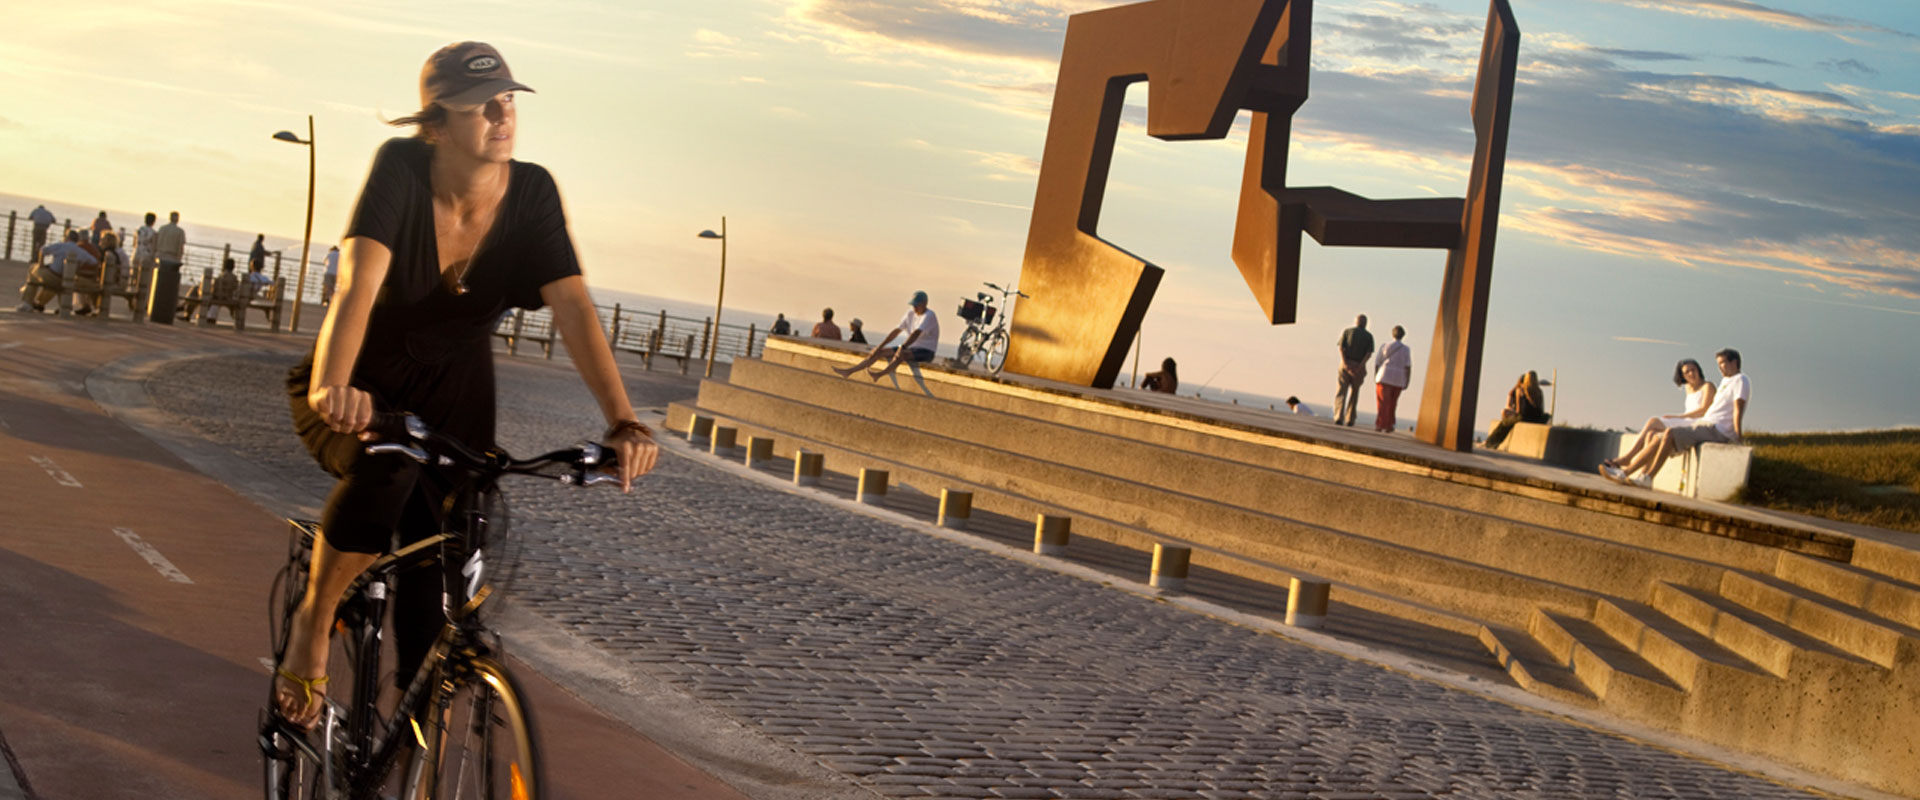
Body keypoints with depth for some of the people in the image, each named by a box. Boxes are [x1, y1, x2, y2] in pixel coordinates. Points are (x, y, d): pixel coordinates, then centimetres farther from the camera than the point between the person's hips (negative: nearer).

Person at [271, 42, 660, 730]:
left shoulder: (531, 191, -16)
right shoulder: (401, 169, -24)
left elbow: (572, 305, -25)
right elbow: (359, 281, -39)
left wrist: (623, 422, -39)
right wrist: (332, 386, -57)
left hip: (454, 397, 3)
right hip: (358, 395, -3)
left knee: (436, 572, -6)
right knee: (387, 465, -36)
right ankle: (313, 624, -12)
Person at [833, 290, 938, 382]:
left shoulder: (929, 316, -16)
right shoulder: (911, 313, 10)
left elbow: (916, 333, -31)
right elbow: (896, 331, 10)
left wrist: (903, 347, -42)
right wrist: (880, 346, 4)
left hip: (926, 352, -8)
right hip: (912, 348, 8)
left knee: (901, 354, -39)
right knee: (878, 352, -3)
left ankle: (879, 374, -56)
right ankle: (849, 371, -5)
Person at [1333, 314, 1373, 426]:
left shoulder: (1346, 331, 8)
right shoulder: (1369, 336, 10)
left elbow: (1341, 347, -7)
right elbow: (1369, 352, -6)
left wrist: (1345, 362, -16)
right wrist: (1361, 365, -15)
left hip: (1345, 365, -1)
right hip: (1359, 367, 1)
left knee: (1341, 393, -1)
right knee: (1354, 394, 17)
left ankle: (1338, 418, -19)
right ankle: (1349, 420, 17)